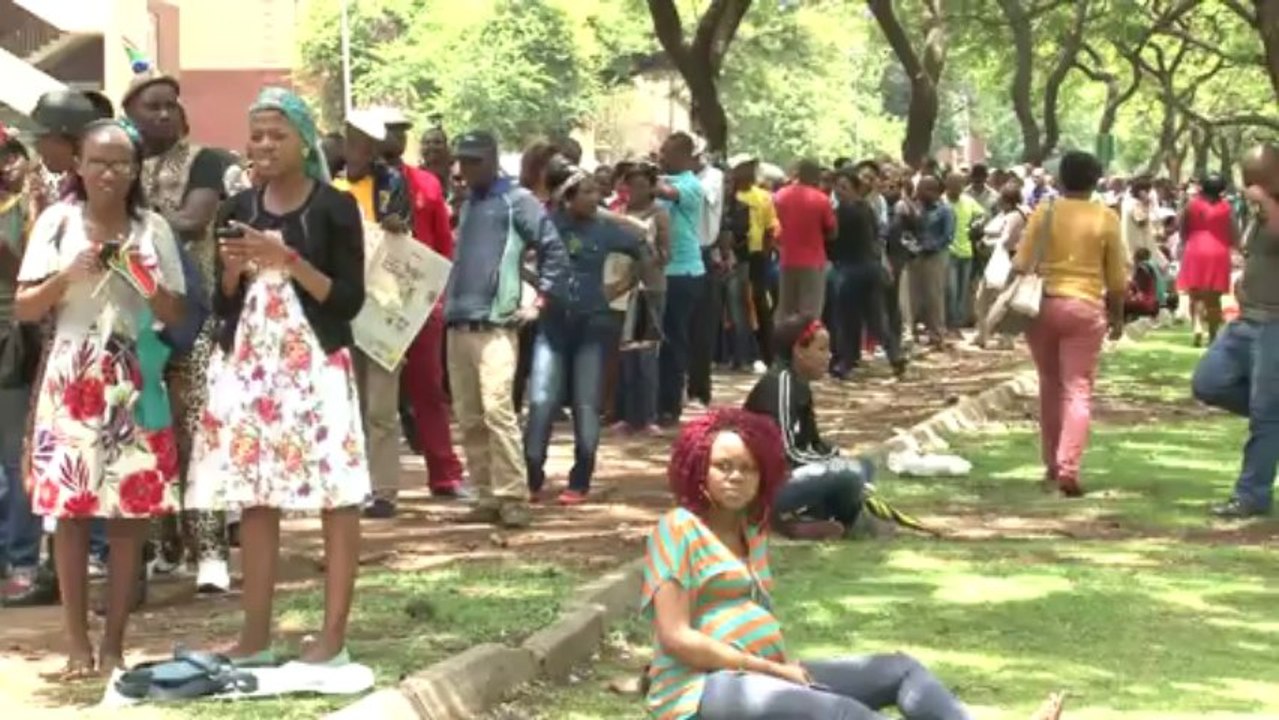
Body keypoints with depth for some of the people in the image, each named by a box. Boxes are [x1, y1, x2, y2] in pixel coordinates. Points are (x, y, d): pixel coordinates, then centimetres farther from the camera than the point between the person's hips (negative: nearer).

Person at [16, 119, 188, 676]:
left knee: (131, 510, 0)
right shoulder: (57, 222, 1)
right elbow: (23, 309, 0)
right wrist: (67, 275, -15)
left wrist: (143, 280, -12)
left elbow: (176, 315, 5)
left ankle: (114, 641, 9)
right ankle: (78, 642, 6)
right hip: (71, 382, -1)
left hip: (135, 384, 1)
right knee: (70, 510, -3)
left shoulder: (153, 228, 4)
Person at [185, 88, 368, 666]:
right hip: (247, 365, 5)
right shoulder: (239, 209, 11)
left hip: (315, 365, -5)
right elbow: (222, 304, 13)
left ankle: (333, 636, 0)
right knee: (253, 498, 5)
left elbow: (349, 300, -8)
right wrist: (234, 268, -7)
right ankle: (256, 635, 11)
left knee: (335, 497, -4)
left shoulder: (334, 207, -3)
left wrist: (287, 259, -16)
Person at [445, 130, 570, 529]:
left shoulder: (516, 200, -3)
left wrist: (540, 302, -9)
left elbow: (554, 248, -8)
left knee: (497, 410, -16)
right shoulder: (467, 203, 19)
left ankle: (513, 498, -13)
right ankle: (488, 497, 11)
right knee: (468, 418, 6)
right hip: (458, 325, 8)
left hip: (495, 324, -7)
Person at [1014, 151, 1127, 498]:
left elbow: (1021, 265, -2)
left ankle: (1052, 466, 21)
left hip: (1044, 304, 2)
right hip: (1085, 308, -2)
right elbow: (1117, 277, 3)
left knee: (1051, 386, 15)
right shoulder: (1106, 218, 0)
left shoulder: (1044, 212, 1)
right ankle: (1068, 469, -16)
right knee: (1078, 390, -2)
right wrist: (1117, 316, 14)